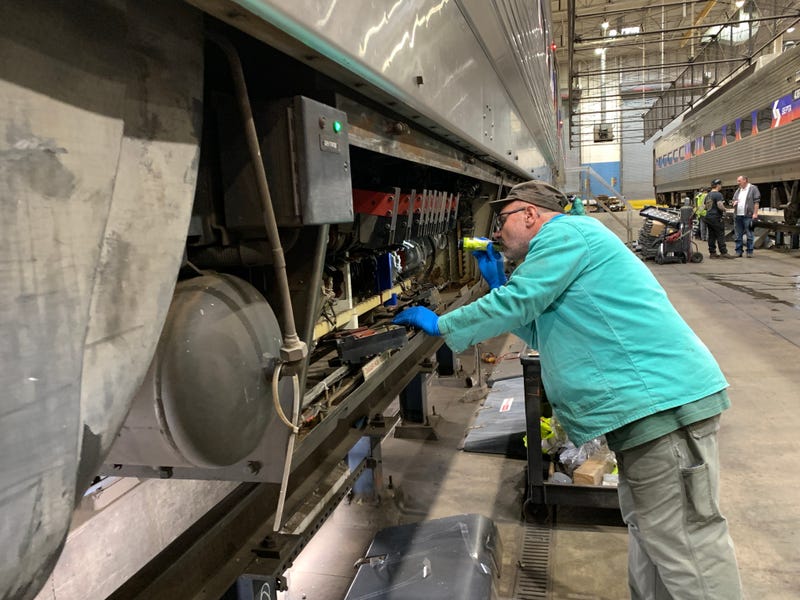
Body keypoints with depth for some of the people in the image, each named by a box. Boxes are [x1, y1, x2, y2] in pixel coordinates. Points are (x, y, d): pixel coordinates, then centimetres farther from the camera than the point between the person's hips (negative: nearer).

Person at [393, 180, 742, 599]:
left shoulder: (564, 232, -6)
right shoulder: (567, 242, 26)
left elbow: (515, 306, -13)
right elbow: (539, 332, 28)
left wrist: (439, 325, -1)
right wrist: (497, 283, 21)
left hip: (661, 402, -11)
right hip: (650, 404, 11)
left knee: (682, 540, -2)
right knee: (649, 531, 18)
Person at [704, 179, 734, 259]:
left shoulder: (708, 195, 15)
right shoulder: (718, 194, -13)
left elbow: (706, 207, 23)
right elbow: (720, 206, -22)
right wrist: (724, 209, -4)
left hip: (708, 217, 8)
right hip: (716, 218, -8)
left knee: (711, 236, 8)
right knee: (720, 236, -4)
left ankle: (712, 253, 9)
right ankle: (723, 252, -4)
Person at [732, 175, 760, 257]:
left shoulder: (753, 189, -1)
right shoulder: (738, 191, 18)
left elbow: (756, 202, -6)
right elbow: (734, 200, 28)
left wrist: (755, 213, -13)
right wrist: (734, 203, 3)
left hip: (748, 216, -6)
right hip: (737, 216, 6)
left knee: (749, 235, -3)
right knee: (738, 235, 7)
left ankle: (750, 252, 1)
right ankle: (738, 252, 12)